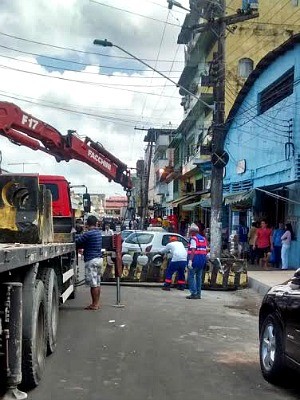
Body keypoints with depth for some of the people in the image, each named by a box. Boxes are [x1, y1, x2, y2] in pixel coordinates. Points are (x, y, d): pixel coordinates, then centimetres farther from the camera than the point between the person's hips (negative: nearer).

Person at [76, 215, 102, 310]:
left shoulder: (88, 234, -15)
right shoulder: (98, 233, 10)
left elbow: (77, 242, -10)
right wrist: (82, 247, 12)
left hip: (91, 260, -9)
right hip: (98, 258, 9)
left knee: (93, 284, -4)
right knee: (97, 283, 13)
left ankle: (94, 304, 0)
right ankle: (97, 303, 19)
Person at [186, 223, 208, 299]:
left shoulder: (193, 239, -9)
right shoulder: (203, 239, 15)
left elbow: (193, 250, -18)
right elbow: (206, 251, 16)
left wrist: (190, 261, -22)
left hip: (195, 260, -8)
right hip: (202, 261, 8)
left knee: (191, 277, -2)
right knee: (199, 277, 13)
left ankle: (194, 293, -8)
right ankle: (198, 294, 14)